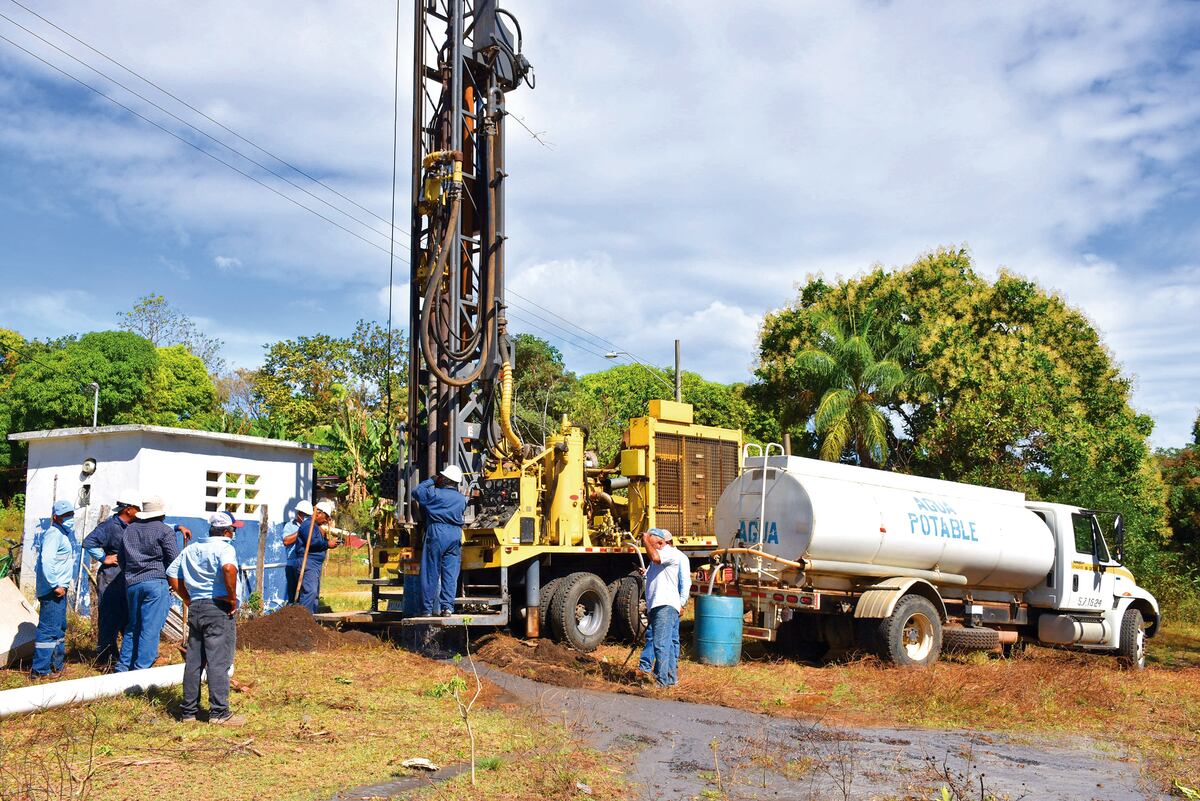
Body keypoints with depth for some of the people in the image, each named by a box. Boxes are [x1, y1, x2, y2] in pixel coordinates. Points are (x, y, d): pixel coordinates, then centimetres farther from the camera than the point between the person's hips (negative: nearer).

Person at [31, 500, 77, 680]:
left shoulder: (65, 534, 17)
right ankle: (40, 670, -5)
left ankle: (56, 666, 28)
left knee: (60, 629, 18)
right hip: (52, 590, -11)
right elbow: (46, 560, -25)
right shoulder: (53, 534, -14)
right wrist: (55, 586, -23)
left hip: (60, 589, 11)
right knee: (49, 629, -8)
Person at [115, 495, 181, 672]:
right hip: (156, 583, -6)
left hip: (132, 584, 6)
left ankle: (122, 666, 19)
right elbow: (174, 559, -8)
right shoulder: (165, 530, -5)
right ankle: (141, 668, -6)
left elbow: (120, 558, 21)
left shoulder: (130, 529, 14)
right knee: (150, 628, -4)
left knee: (133, 626, 17)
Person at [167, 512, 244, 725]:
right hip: (218, 608, -7)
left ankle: (188, 710, 17)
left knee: (193, 660, 12)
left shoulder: (190, 549, 15)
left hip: (195, 608, 7)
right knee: (219, 660, -4)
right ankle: (219, 712, -4)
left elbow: (172, 575, 17)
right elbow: (229, 568, -29)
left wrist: (188, 599, 17)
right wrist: (233, 598, -19)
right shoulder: (224, 548, -8)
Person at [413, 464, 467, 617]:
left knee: (431, 573, 2)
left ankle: (427, 609, 4)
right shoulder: (462, 499, 8)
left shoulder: (434, 494, -5)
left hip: (436, 533, -3)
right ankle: (447, 607, 0)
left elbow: (416, 492, 6)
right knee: (450, 574, 5)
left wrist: (430, 481, 17)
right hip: (455, 536, 3)